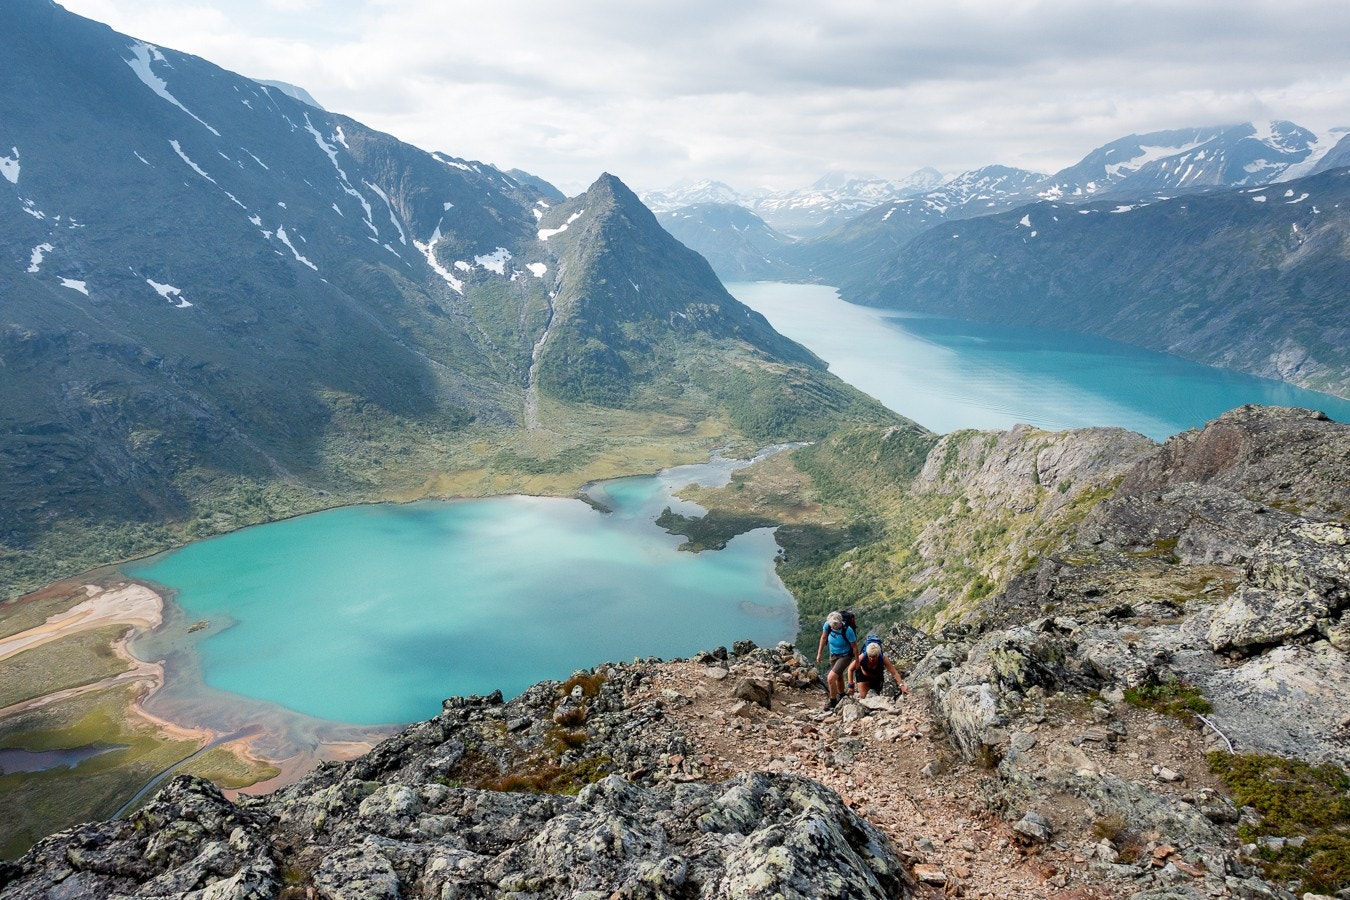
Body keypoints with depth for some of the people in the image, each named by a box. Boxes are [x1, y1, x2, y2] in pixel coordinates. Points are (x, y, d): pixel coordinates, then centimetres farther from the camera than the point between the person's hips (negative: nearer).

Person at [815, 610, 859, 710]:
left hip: (845, 656, -5)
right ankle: (841, 695, 51)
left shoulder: (848, 630, -34)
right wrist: (819, 654, 2)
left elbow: (854, 646, -19)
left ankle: (832, 701, 7)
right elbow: (823, 638, -3)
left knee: (831, 678, -15)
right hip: (833, 654, 5)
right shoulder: (827, 624, -22)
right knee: (838, 676, 25)